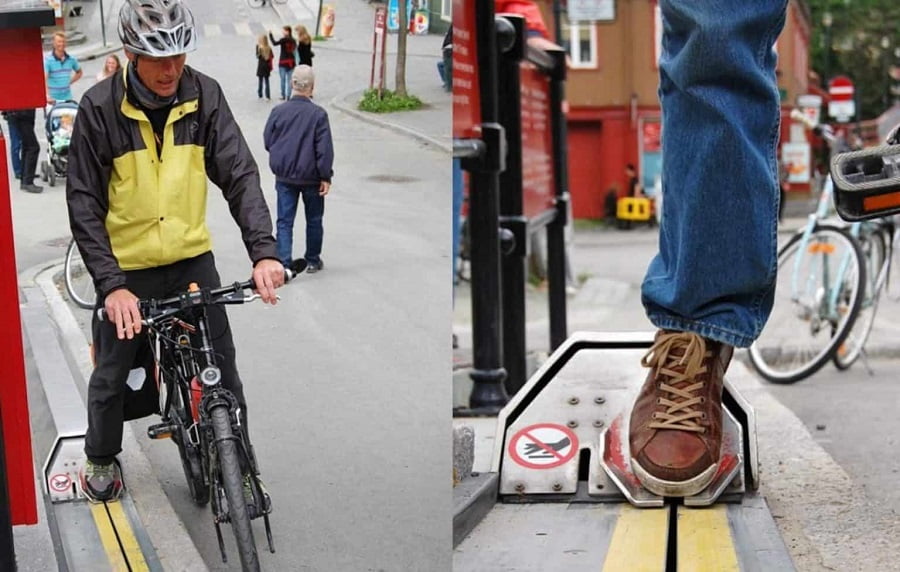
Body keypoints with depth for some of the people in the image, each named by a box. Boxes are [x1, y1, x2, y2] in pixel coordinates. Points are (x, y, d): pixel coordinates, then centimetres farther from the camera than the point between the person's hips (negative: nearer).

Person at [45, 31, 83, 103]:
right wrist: (47, 96, -35)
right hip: (53, 99, -5)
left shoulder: (71, 59, 7)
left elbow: (79, 72, 27)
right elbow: (43, 79, -20)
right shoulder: (48, 60, -10)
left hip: (68, 98, 5)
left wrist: (69, 82, 11)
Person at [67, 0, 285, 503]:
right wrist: (111, 285, -22)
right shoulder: (99, 107, -17)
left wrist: (263, 250, -28)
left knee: (222, 367, 5)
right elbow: (84, 204, -14)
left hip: (193, 258, 2)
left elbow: (240, 174, -13)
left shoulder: (205, 95, -10)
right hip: (128, 269, -1)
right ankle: (102, 458, 37)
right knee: (113, 373, 13)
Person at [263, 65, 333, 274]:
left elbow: (268, 142, 3)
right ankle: (313, 261, 27)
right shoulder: (318, 114, -14)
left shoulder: (278, 112, -6)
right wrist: (326, 177, -6)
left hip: (284, 176, 1)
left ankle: (283, 264, -5)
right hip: (311, 176, -1)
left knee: (284, 221, 5)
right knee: (314, 220, 16)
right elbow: (325, 149, -13)